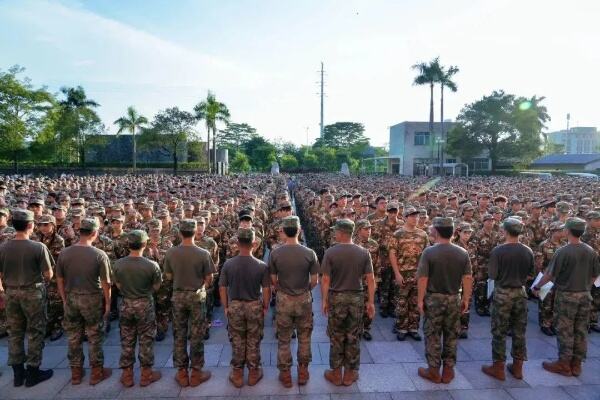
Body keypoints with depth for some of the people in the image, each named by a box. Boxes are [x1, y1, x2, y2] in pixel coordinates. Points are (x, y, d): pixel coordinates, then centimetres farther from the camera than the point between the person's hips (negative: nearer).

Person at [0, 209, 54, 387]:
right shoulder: (38, 247, -18)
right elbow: (48, 275, -13)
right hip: (33, 293, -4)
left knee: (15, 333, 16)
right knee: (35, 332, 9)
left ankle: (18, 373, 27)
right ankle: (33, 372, 18)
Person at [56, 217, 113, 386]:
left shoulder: (64, 253, -6)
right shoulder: (99, 255, -16)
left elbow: (60, 281, 2)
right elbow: (106, 283, -12)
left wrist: (65, 300, 14)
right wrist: (108, 303, 0)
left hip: (71, 299, 3)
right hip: (92, 299, -3)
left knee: (74, 337, 16)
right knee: (94, 338, 11)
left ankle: (76, 373, 29)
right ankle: (96, 373, 22)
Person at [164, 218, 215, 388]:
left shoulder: (170, 253, -10)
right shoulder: (203, 253, -17)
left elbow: (168, 277, 2)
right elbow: (209, 279, -8)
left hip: (178, 296, 2)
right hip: (197, 296, -2)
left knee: (179, 335, 14)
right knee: (196, 336, 9)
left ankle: (182, 372, 24)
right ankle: (196, 372, 19)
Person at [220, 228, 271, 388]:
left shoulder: (228, 264, -12)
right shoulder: (261, 266, -16)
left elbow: (222, 288, -4)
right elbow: (266, 290, -10)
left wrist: (225, 307, 8)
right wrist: (266, 307, 5)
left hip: (234, 306, 1)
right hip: (255, 306, -1)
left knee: (237, 342, 15)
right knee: (253, 342, 14)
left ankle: (237, 374, 28)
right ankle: (253, 372, 28)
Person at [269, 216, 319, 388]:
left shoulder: (274, 253, -12)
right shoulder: (309, 253, -13)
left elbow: (273, 281, -4)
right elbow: (314, 281, -6)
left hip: (284, 300, 0)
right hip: (304, 299, 0)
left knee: (284, 339, 15)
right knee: (304, 337, 18)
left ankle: (285, 374, 27)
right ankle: (303, 371, 30)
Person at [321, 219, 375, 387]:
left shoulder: (330, 252, -13)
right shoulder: (363, 252, -6)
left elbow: (326, 280, -12)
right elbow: (370, 279, -5)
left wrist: (324, 300, 0)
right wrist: (371, 302, 4)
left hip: (336, 298, -2)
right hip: (356, 298, 2)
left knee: (336, 338, 12)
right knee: (353, 338, 14)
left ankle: (336, 374, 25)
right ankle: (350, 374, 27)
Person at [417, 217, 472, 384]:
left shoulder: (429, 252, -14)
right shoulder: (463, 253, -3)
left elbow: (422, 279, -15)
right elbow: (467, 279, -2)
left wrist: (420, 300, -6)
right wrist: (466, 299, 8)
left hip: (433, 298, -3)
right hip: (454, 299, 3)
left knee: (433, 336, 9)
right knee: (451, 335, 15)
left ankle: (434, 371, 19)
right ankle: (448, 370, 26)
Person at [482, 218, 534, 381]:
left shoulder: (498, 251, -18)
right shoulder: (527, 251, -4)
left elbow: (492, 275, -15)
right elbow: (530, 273, 6)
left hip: (502, 294, -4)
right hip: (520, 293, 4)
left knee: (499, 332, 6)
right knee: (519, 331, 14)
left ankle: (498, 368, 14)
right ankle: (517, 367, 25)